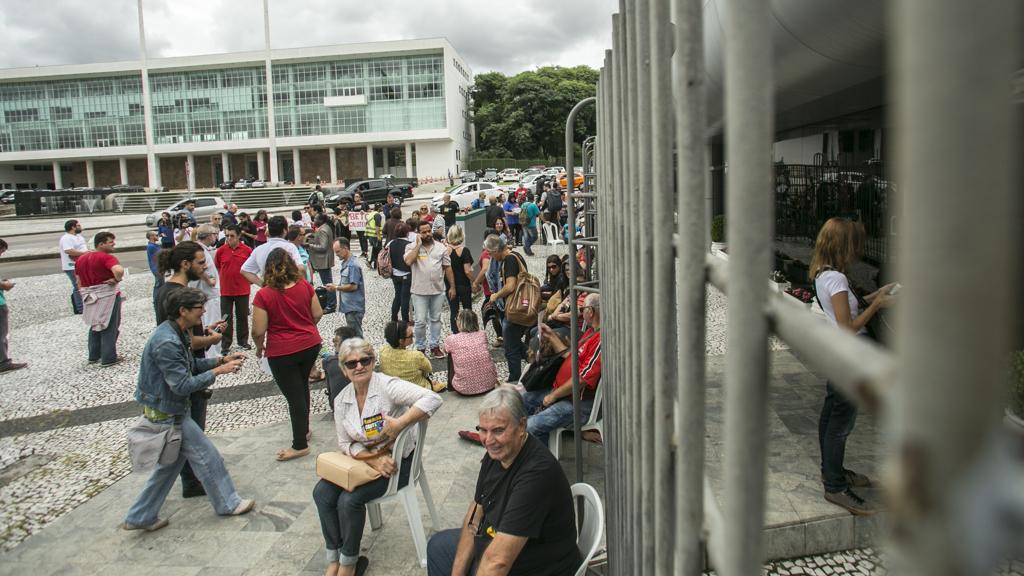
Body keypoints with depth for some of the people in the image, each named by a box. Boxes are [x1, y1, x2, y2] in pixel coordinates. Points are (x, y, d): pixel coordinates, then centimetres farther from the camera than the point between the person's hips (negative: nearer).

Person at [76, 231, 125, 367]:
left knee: (95, 326, 22)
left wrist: (86, 295, 19)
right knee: (109, 327, 4)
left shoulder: (81, 259, 9)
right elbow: (119, 270, -35)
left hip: (90, 297, 7)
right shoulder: (107, 257, -16)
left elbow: (79, 282, 13)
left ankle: (94, 356, 27)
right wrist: (117, 279, -17)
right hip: (107, 295, -7)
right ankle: (109, 358, 8)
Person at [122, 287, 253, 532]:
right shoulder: (167, 343, -28)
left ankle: (140, 517, 28)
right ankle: (228, 504, 22)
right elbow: (183, 385, -27)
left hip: (167, 409, 10)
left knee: (172, 461, 20)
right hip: (167, 413, -10)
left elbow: (191, 364, 14)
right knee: (207, 456, 4)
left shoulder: (177, 333, 4)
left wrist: (221, 359, 2)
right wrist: (218, 371, -22)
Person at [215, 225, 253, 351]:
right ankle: (226, 343, 18)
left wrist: (248, 279, 3)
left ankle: (243, 341, 24)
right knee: (226, 317, 8)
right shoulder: (221, 250, -4)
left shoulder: (247, 250, -7)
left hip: (243, 290, -1)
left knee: (242, 316, 11)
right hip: (225, 290, 1)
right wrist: (223, 278, 7)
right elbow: (216, 266, 11)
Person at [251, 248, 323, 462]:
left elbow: (259, 331, -15)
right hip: (310, 344, 5)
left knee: (294, 395, 5)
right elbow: (317, 314, 3)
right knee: (302, 386, 25)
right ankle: (304, 430, 39)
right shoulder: (304, 286, -5)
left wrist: (260, 347, 5)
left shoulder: (264, 295, -17)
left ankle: (300, 445, 16)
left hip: (282, 352, -4)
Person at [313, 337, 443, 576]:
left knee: (350, 499, -21)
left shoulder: (387, 386, -20)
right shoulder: (341, 400, 0)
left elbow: (432, 399, -33)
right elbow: (345, 443, 2)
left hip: (396, 460, -6)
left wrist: (398, 424, -36)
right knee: (322, 493, -11)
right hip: (363, 458, 6)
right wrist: (372, 460, -16)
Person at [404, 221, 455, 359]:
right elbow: (408, 261, -23)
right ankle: (420, 348, 15)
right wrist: (418, 244, -17)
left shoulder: (441, 247, 3)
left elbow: (447, 268, 7)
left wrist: (452, 286, 4)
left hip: (438, 290, 3)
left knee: (436, 319, 13)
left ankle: (435, 346, 24)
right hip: (419, 291, -3)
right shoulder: (412, 247, -4)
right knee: (420, 321, 1)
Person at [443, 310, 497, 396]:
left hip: (465, 389, -2)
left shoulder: (452, 340, -7)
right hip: (488, 385, 2)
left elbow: (445, 349, 20)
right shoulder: (483, 335, 0)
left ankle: (451, 387, 41)